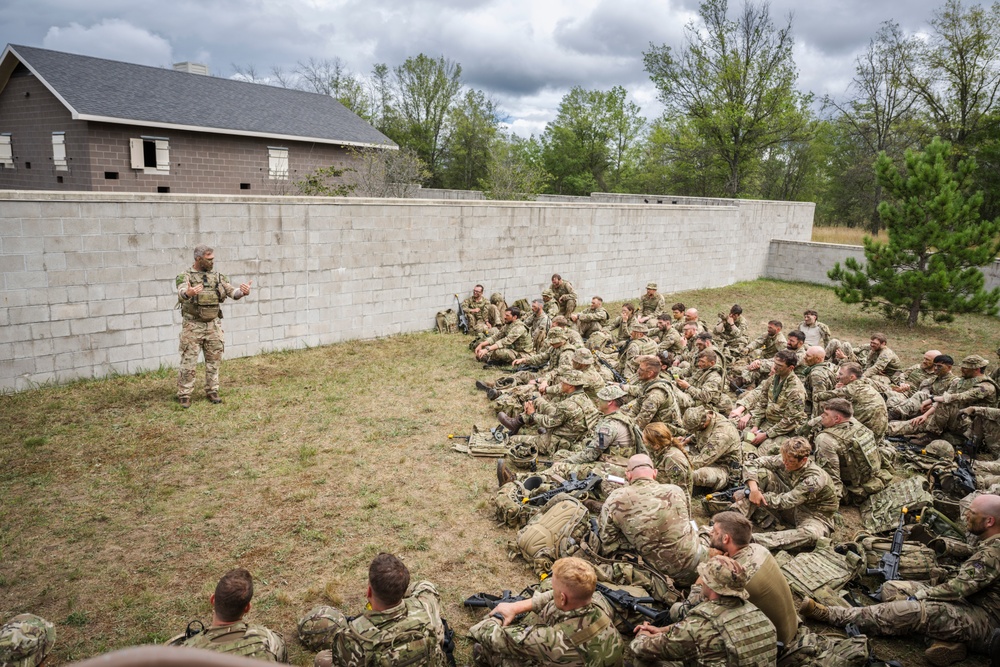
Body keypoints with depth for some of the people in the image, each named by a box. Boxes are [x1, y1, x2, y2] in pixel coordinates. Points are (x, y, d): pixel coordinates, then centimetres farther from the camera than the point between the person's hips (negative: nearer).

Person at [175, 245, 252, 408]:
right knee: (189, 362, 0)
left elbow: (232, 292, -1)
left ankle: (212, 390, 23)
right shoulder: (185, 276, -6)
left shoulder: (217, 277, 6)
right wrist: (188, 293, -49)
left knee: (214, 361, 9)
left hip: (214, 326, 4)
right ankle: (184, 394, 9)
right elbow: (181, 294, -24)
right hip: (193, 326, -4)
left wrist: (243, 292, -25)